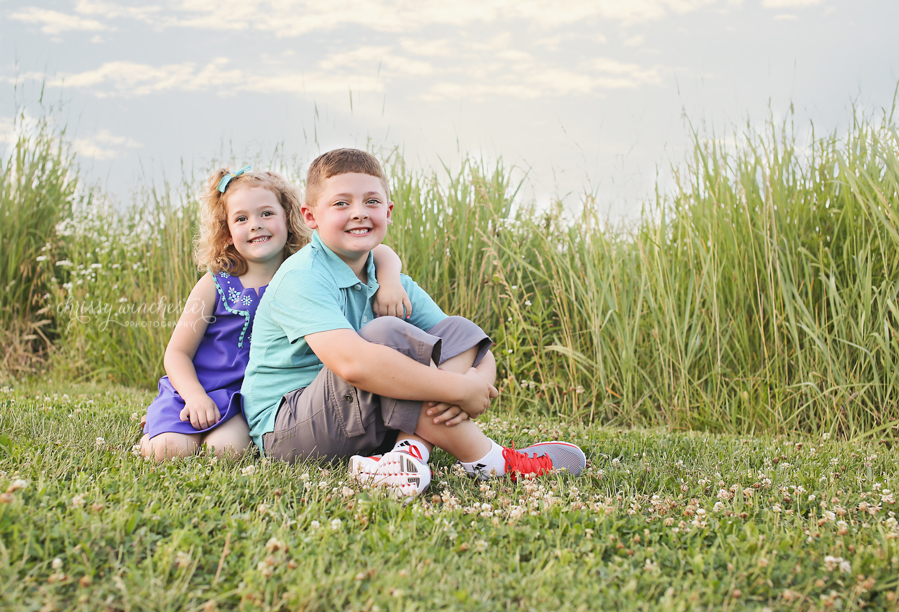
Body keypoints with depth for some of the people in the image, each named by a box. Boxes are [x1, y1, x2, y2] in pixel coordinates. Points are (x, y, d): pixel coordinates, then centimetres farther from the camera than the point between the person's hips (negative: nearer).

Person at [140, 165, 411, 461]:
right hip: (197, 389, 0)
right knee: (171, 450, -22)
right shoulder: (214, 286, -5)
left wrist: (388, 282, -25)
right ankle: (161, 425, 11)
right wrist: (195, 396, -18)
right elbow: (177, 352, -1)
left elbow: (380, 254, -3)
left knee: (228, 449, -28)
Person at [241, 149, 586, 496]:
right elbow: (352, 363, -37)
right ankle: (486, 461, -21)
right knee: (386, 335, -30)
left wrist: (475, 380, -27)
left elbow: (480, 353, -1)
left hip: (370, 424, 8)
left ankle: (410, 452, -27)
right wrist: (458, 387, -32)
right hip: (286, 429, -7)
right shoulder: (301, 278, -19)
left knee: (459, 333, -3)